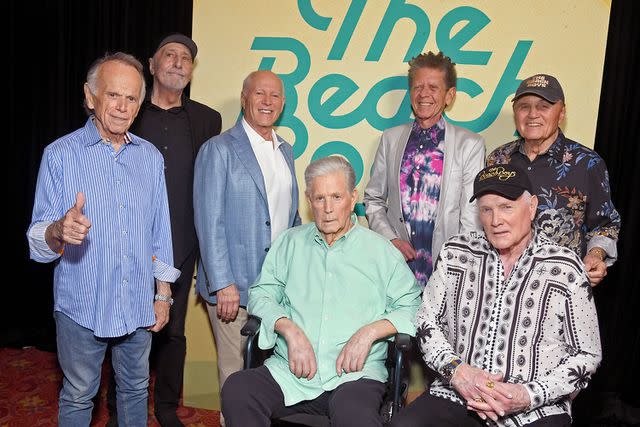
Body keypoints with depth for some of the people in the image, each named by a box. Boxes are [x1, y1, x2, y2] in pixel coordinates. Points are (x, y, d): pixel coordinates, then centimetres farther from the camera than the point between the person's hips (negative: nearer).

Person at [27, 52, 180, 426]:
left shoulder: (150, 157, 3)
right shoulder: (61, 154, -8)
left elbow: (160, 231, 7)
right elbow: (38, 239, -12)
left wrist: (163, 293, 6)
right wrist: (59, 230, -35)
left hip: (139, 305, 3)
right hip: (82, 306, -3)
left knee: (136, 388, 19)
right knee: (78, 397, 14)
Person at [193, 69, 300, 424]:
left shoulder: (286, 151, 14)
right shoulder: (218, 149, -6)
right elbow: (209, 222, -11)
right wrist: (223, 284, -15)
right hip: (234, 286, -5)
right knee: (236, 373, 6)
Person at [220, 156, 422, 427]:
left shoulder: (380, 250, 9)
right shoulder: (290, 242, 16)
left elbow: (413, 307, 4)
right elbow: (261, 294, 10)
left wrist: (369, 332, -11)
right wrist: (290, 330, -7)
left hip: (354, 373, -2)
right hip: (289, 371, 3)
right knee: (236, 390, -25)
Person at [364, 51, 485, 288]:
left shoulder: (470, 144, -1)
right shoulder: (390, 138, 7)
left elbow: (472, 217, -2)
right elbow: (373, 200, 11)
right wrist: (390, 239, -3)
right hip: (397, 262, 2)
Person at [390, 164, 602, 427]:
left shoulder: (566, 269, -3)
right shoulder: (456, 253, 4)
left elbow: (586, 355, 2)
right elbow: (427, 320, 9)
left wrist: (530, 395, -11)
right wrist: (455, 368, -8)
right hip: (456, 397, 1)